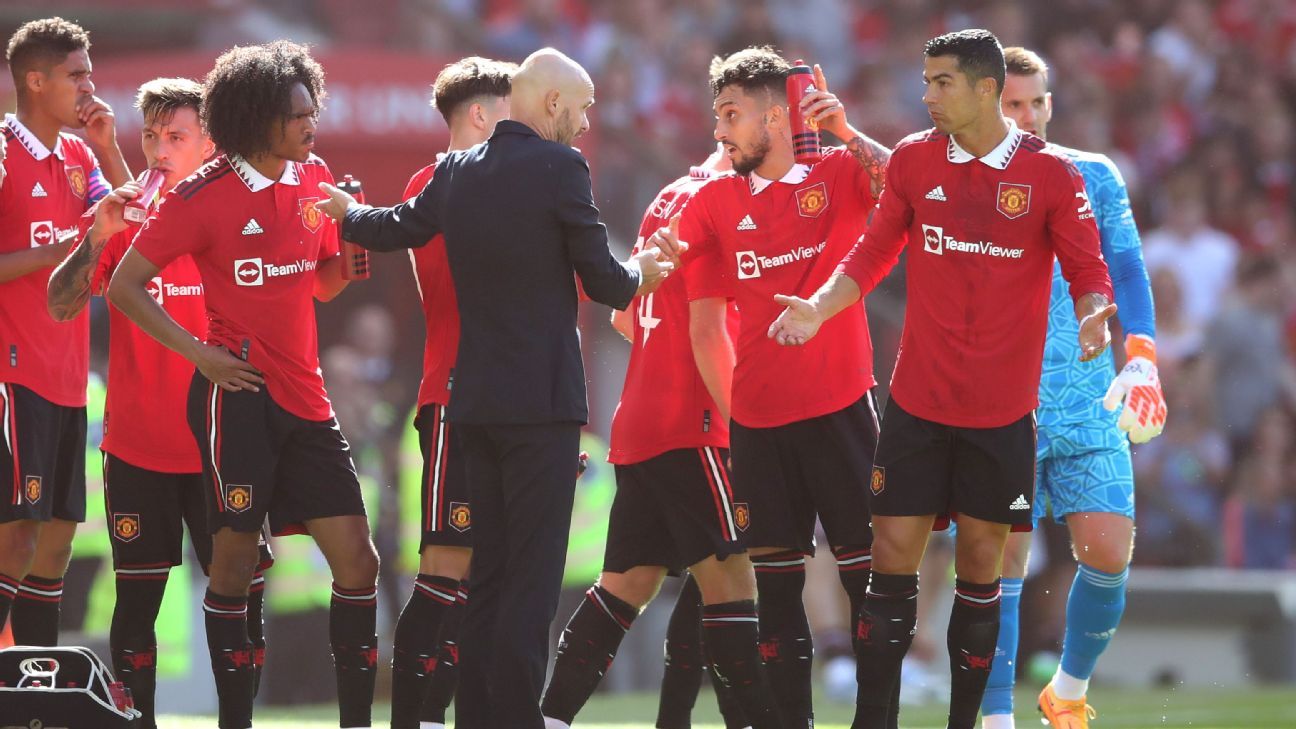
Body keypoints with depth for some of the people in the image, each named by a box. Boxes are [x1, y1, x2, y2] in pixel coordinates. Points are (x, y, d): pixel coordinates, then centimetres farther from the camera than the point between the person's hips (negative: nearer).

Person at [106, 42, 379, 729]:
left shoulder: (315, 179, 9)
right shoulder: (205, 194, -8)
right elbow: (125, 286, -4)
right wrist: (199, 352, -10)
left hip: (305, 398, 6)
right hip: (238, 393, -6)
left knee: (356, 559, 0)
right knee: (235, 558, -3)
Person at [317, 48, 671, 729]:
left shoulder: (456, 172, 8)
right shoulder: (560, 168, -10)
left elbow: (398, 228, 26)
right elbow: (605, 283, -8)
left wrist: (349, 213, 48)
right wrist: (640, 273, 15)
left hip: (475, 400, 7)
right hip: (543, 399, -7)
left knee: (488, 572, 13)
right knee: (533, 578, -7)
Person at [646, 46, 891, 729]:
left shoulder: (838, 173, 2)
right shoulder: (715, 199, 10)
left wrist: (847, 134, -22)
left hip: (839, 408, -3)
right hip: (757, 414, 3)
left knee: (866, 570, -4)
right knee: (776, 582, 4)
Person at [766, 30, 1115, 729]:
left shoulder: (1050, 173, -4)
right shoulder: (913, 159, 3)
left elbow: (1087, 271, 0)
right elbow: (874, 254, 12)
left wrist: (1092, 315, -21)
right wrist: (818, 306, -2)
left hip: (1002, 409, -2)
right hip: (918, 401, 2)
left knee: (980, 563, 4)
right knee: (893, 554, -2)